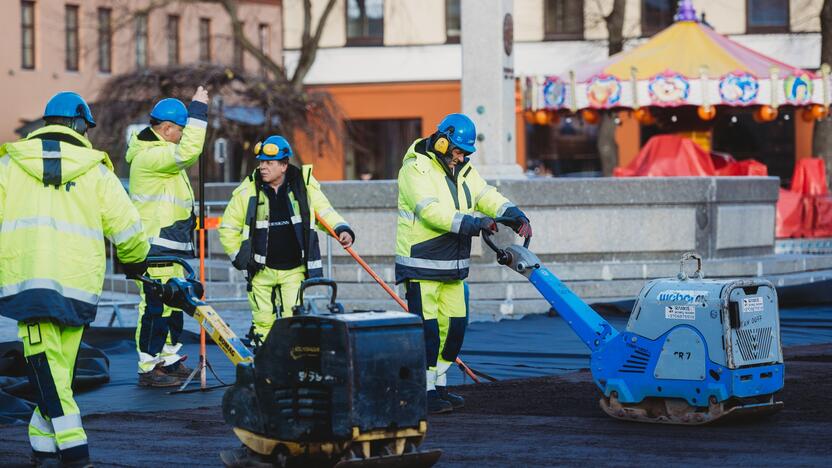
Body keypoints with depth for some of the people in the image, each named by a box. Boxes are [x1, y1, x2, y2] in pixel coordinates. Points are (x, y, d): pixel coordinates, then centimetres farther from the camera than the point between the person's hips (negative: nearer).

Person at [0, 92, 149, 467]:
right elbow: (127, 228, 8)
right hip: (78, 283, 1)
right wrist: (135, 262, 28)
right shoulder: (95, 170, 8)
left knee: (45, 366, -3)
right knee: (61, 365, 11)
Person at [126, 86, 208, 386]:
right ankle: (148, 369, -6)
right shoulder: (149, 156, -17)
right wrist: (198, 109, -23)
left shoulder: (159, 153, 17)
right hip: (156, 250, -11)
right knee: (155, 308, -9)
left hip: (172, 248, 11)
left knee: (174, 305, 17)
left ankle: (169, 361, 27)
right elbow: (188, 152, -29)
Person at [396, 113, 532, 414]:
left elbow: (487, 196, 2)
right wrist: (472, 224, -31)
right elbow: (431, 211, -25)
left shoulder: (463, 170, 13)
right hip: (421, 267, -8)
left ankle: (439, 386, 22)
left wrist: (516, 216, -15)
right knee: (428, 329, -8)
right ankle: (425, 392, -1)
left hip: (452, 267, 8)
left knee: (454, 326, 10)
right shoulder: (416, 169, -14)